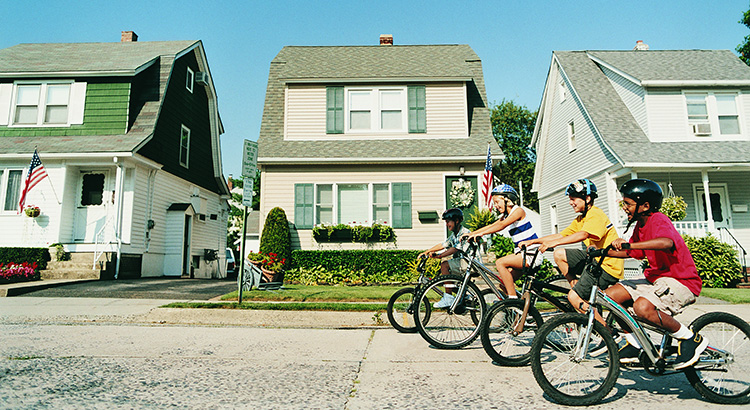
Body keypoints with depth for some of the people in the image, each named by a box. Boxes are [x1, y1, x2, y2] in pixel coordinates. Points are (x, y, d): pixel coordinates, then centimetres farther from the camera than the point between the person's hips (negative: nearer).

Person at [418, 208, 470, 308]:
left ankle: (448, 297, -19)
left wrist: (438, 256, -33)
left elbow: (455, 249, -26)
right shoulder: (454, 235, 14)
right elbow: (443, 245, 13)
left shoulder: (465, 233, -15)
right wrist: (426, 252, 6)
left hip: (469, 262, -10)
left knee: (444, 265, -22)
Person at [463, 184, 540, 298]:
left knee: (500, 263, -22)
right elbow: (491, 226, 8)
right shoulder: (505, 216, 14)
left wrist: (481, 233, -34)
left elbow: (502, 225, -27)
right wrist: (471, 234, -2)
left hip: (531, 255, -9)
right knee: (505, 283, 6)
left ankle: (513, 298, -18)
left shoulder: (518, 210, -12)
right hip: (522, 253, 9)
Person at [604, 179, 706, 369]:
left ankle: (691, 339, -7)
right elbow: (630, 252, 20)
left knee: (642, 306, -34)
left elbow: (666, 242, -42)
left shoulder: (658, 220, -19)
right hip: (657, 278, 9)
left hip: (681, 280, -9)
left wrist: (628, 244, -49)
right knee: (611, 295, -5)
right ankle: (634, 345, 9)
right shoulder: (640, 225, 9)